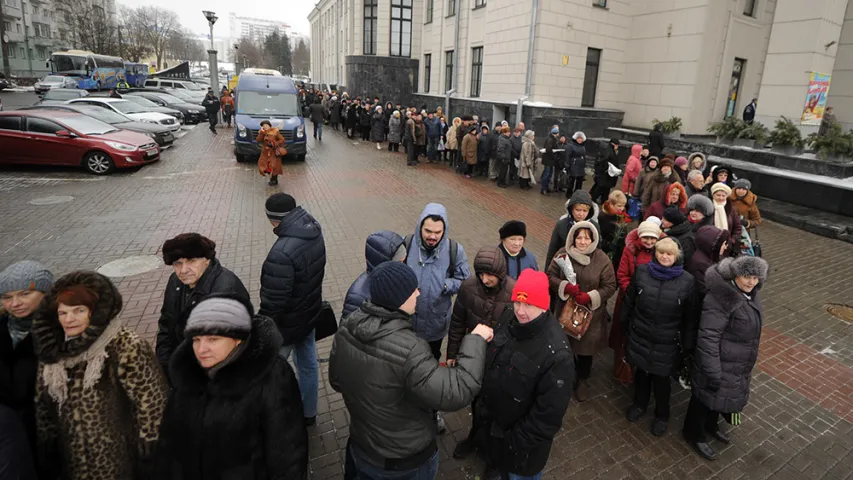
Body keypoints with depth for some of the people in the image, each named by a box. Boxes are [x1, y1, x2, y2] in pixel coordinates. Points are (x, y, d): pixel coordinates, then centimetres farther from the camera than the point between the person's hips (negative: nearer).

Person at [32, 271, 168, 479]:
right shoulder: (52, 350, 0)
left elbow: (150, 404, -18)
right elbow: (44, 406, 11)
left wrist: (148, 461, -14)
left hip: (121, 463, -6)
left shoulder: (125, 347, -20)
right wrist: (48, 463, 13)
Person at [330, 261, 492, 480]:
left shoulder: (347, 328, -13)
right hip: (406, 462, -5)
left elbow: (336, 380, 1)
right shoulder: (408, 349, -36)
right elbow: (455, 393, -34)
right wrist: (475, 340, -24)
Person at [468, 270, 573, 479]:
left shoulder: (556, 353, -34)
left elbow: (549, 413, -26)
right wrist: (482, 403, 9)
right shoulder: (508, 319, -12)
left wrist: (518, 442, -18)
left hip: (522, 444, -6)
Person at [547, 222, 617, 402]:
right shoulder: (563, 254, -8)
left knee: (585, 348, 13)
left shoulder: (602, 259, -11)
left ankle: (583, 381, 38)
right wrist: (565, 287, -22)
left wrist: (590, 296, -21)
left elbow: (610, 286, -7)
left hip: (590, 313, -1)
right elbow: (550, 276, -3)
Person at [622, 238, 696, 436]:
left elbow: (690, 317, -5)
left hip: (667, 342, -2)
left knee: (661, 378, 13)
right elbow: (629, 300, 3)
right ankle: (639, 404, 45)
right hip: (640, 335, 2)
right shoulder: (641, 272, -7)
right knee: (641, 371, 19)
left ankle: (662, 415, 38)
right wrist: (625, 325, 8)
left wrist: (687, 344, -3)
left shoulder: (687, 281, -12)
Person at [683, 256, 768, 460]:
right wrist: (713, 372, -27)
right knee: (707, 396, 12)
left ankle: (710, 426, 50)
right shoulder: (721, 298, -30)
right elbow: (707, 338, -29)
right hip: (719, 363, -8)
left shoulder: (749, 295, 0)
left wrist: (747, 363, 23)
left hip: (738, 363, 8)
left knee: (718, 395, 27)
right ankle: (695, 434, 33)